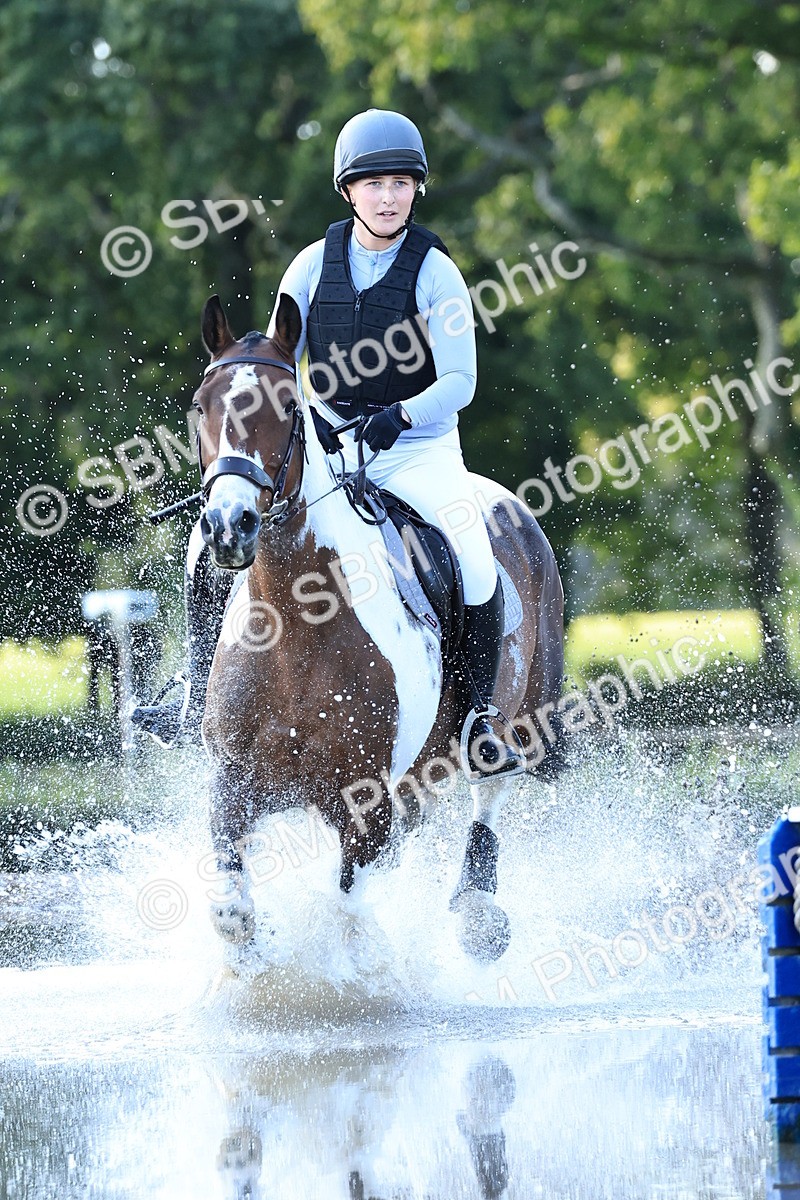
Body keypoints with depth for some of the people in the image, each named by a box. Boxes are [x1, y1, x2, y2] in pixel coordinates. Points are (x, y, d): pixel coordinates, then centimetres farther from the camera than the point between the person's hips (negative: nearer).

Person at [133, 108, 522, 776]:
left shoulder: (435, 272, -8)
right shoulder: (315, 264, 0)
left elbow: (458, 382, -11)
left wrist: (401, 416, -28)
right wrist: (299, 415, -17)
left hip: (419, 448, -3)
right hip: (328, 445, 3)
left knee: (475, 567, -26)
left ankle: (482, 717, -11)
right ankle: (202, 686, 5)